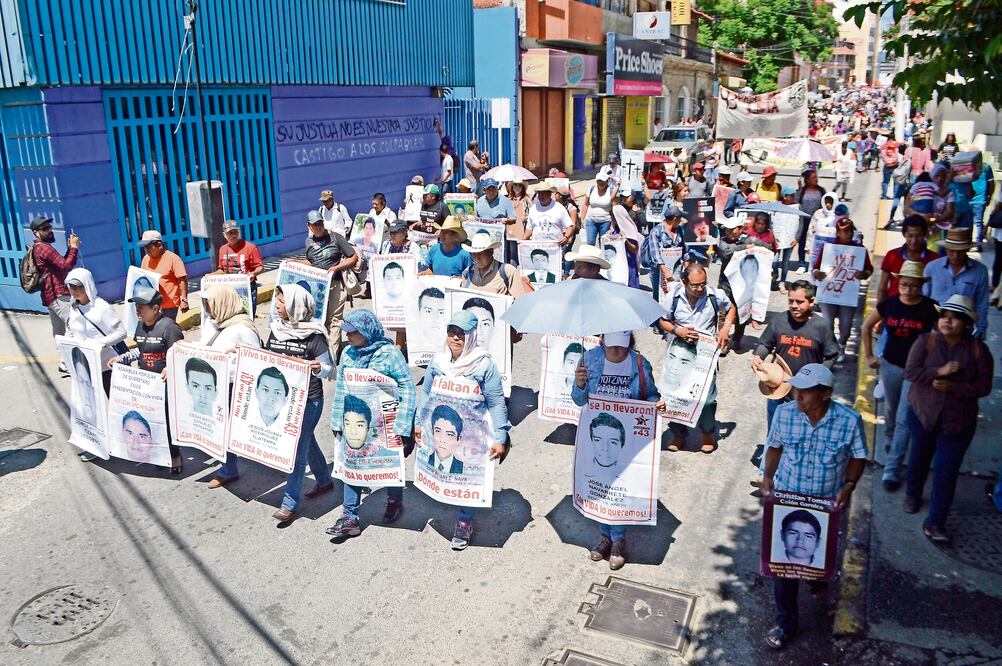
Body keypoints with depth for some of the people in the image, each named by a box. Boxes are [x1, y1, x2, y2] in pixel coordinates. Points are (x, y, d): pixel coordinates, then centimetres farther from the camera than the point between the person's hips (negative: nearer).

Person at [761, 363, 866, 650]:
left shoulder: (849, 420, -19)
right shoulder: (784, 413, -16)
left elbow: (858, 457, -4)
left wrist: (849, 486, -17)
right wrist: (768, 476, -12)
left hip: (827, 503, 0)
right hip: (786, 498, 0)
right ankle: (786, 622, 21)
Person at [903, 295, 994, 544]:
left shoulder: (978, 349, -7)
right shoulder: (926, 341, -8)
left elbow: (984, 386, -9)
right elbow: (910, 371, -16)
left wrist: (953, 387, -24)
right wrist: (939, 371, -30)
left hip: (959, 421, -1)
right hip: (923, 414, 1)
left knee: (947, 471, -2)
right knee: (920, 457, 21)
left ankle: (935, 523, 6)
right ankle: (912, 494, 47)